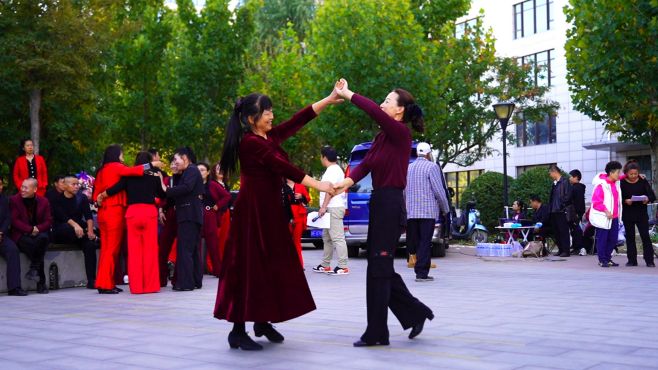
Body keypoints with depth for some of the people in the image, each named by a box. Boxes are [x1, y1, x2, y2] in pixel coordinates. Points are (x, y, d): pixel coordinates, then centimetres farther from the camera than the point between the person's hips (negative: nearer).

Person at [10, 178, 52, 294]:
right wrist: (30, 229, -17)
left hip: (39, 233, 2)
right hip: (21, 235, -2)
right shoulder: (14, 200, 3)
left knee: (43, 238, -35)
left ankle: (33, 269, -25)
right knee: (32, 244, -34)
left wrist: (38, 229, -15)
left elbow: (48, 221, 6)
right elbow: (14, 221, -5)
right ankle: (41, 282, -27)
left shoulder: (43, 201, 9)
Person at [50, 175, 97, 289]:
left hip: (78, 231, 2)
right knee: (67, 227, -39)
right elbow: (62, 216, -16)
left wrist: (90, 230, -21)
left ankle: (91, 281, -32)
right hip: (60, 233, -2)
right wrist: (74, 225, -35)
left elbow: (88, 216, -2)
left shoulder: (82, 198, 11)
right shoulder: (56, 199, 2)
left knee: (90, 244, -29)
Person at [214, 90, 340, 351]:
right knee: (249, 267, -7)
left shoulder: (270, 136, 10)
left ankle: (263, 321, 23)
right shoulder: (249, 142, -16)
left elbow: (298, 120, 10)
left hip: (270, 207, 9)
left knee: (272, 265, 12)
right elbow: (283, 167, -19)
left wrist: (330, 99, 6)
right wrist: (319, 185, -19)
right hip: (253, 210, -9)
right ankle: (238, 331, -2)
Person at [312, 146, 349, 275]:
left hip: (334, 208, -11)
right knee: (326, 237, 15)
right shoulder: (333, 170, 21)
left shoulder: (333, 170, -12)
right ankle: (325, 265, 21)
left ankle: (343, 267, -15)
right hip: (331, 209, 11)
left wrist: (323, 207, -23)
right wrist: (324, 207, 22)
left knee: (337, 237, -13)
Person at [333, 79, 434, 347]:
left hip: (391, 204, -9)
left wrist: (348, 94, -21)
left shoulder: (400, 133, -10)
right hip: (379, 202, 9)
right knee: (381, 266, 13)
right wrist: (348, 181, -15)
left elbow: (374, 112, -26)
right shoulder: (382, 137, 14)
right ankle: (415, 312, 24)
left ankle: (377, 333, 3)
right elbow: (366, 164, 3)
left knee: (378, 267, -4)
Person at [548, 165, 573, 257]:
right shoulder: (554, 183, 16)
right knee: (556, 232, 11)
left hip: (561, 211, -9)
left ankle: (566, 251, 0)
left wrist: (561, 205, -13)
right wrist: (550, 207, 12)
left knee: (563, 231, -4)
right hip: (554, 211, 9)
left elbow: (567, 196, -15)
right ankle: (561, 249, 18)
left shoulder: (565, 182, -10)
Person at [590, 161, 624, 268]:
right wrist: (606, 211, -22)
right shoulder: (601, 185, -14)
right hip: (602, 218, -8)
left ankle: (608, 258, 22)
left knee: (613, 239, 10)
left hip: (614, 217, 8)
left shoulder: (617, 183, 10)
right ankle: (602, 260, 9)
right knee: (602, 239, 0)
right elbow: (596, 201, -16)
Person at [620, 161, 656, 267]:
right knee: (630, 237, 6)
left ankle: (649, 260, -1)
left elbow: (652, 195, 0)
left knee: (645, 236, -4)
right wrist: (625, 201, -21)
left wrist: (648, 199, -21)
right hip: (628, 215, 1)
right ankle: (632, 260, 14)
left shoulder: (643, 182, 2)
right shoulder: (622, 183, 0)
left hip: (642, 214, 0)